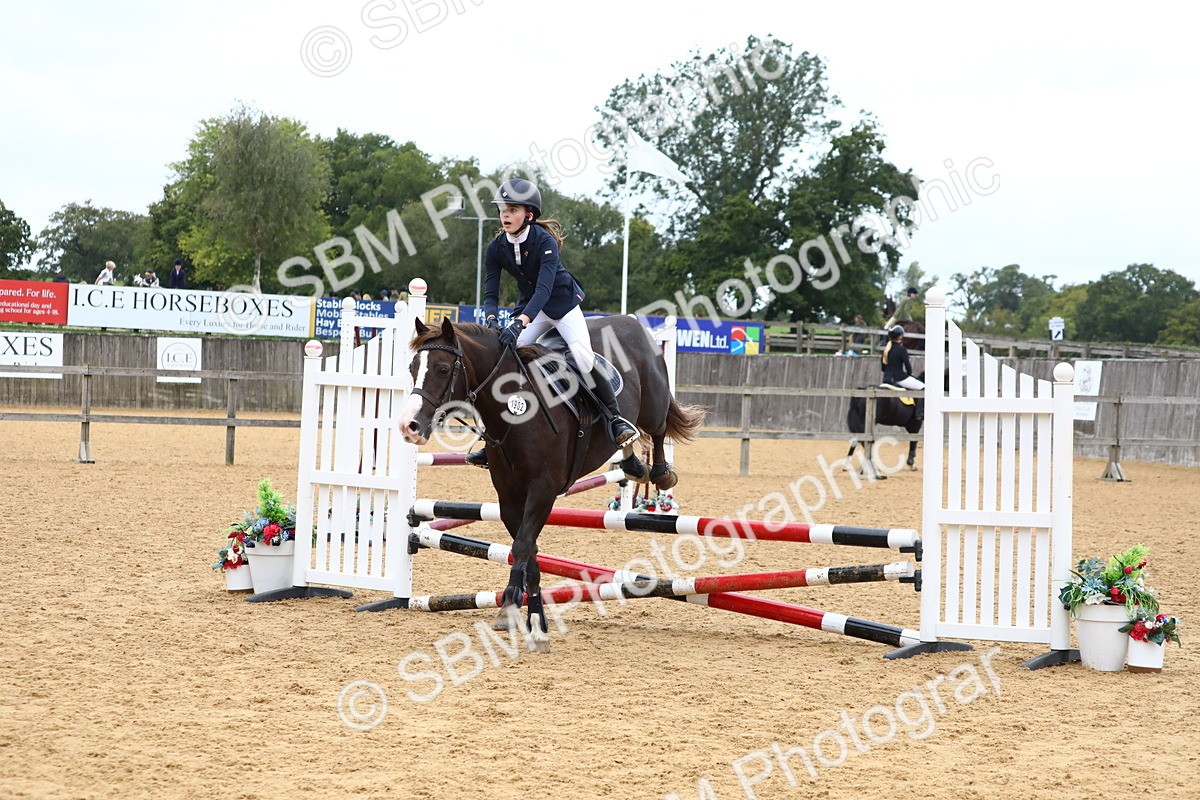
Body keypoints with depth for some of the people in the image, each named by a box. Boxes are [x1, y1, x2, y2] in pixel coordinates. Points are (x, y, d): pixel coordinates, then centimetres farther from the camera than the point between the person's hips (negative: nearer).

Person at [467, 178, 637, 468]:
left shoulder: (544, 241, -25)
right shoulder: (496, 248, -9)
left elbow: (544, 288, -36)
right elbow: (490, 293, -10)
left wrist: (519, 323, -50)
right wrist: (491, 320, -34)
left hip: (563, 302, -5)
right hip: (529, 307, 5)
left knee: (582, 355, -27)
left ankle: (617, 418, -12)